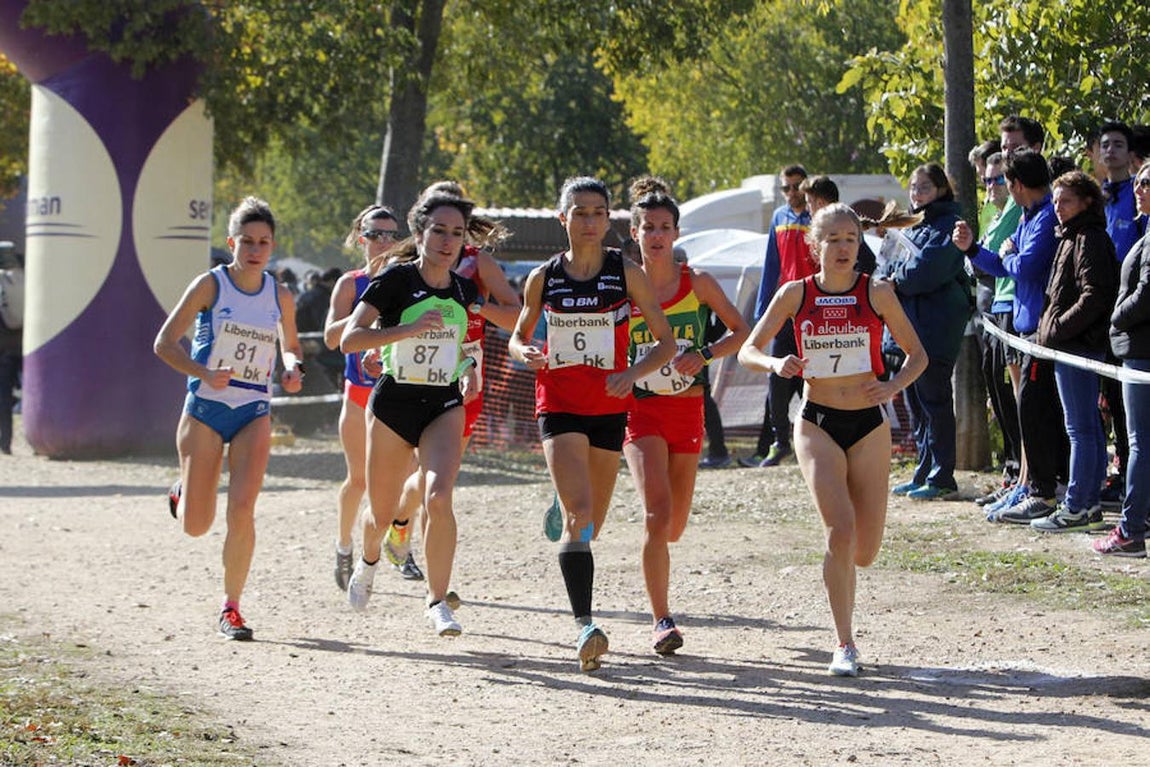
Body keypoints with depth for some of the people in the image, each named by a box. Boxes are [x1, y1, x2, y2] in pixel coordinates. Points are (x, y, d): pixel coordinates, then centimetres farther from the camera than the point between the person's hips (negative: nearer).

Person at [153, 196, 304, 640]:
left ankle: (231, 607, -3)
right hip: (205, 409, -2)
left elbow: (290, 346, 21)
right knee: (196, 526, 0)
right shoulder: (210, 285, -7)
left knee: (242, 511, -15)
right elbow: (164, 343, -6)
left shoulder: (281, 297, 4)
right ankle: (183, 494, 37)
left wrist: (292, 369, -3)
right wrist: (204, 373, -22)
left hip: (253, 413, 2)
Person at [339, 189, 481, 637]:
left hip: (445, 405, 2)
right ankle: (368, 562, 46)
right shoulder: (395, 280, -10)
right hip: (394, 402, -2)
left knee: (439, 498, -22)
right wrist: (409, 328, -26)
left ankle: (438, 601, -14)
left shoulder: (465, 290, 5)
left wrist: (469, 368, 5)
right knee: (383, 512, 10)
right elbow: (349, 339, -18)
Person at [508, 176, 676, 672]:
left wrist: (632, 373, -16)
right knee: (579, 513, -20)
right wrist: (525, 353, -9)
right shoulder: (543, 278, 1)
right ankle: (584, 625, -26)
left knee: (591, 522, 11)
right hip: (559, 405, -1)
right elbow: (518, 336, 15)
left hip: (610, 408, 1)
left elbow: (666, 343, 2)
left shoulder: (627, 274, -2)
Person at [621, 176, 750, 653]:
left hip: (687, 408, 2)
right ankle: (661, 621, -16)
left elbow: (741, 331, 6)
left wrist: (705, 355, -10)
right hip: (640, 408, -2)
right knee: (658, 510, -20)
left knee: (675, 525, 9)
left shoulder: (698, 283, 0)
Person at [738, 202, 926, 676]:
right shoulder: (795, 295, 1)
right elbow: (748, 351, 2)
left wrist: (893, 386, -12)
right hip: (817, 424, -1)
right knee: (840, 530, -20)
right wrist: (775, 364, -20)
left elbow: (917, 354, 7)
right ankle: (845, 645, -11)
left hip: (869, 424, 1)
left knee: (865, 551, 2)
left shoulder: (878, 294, 0)